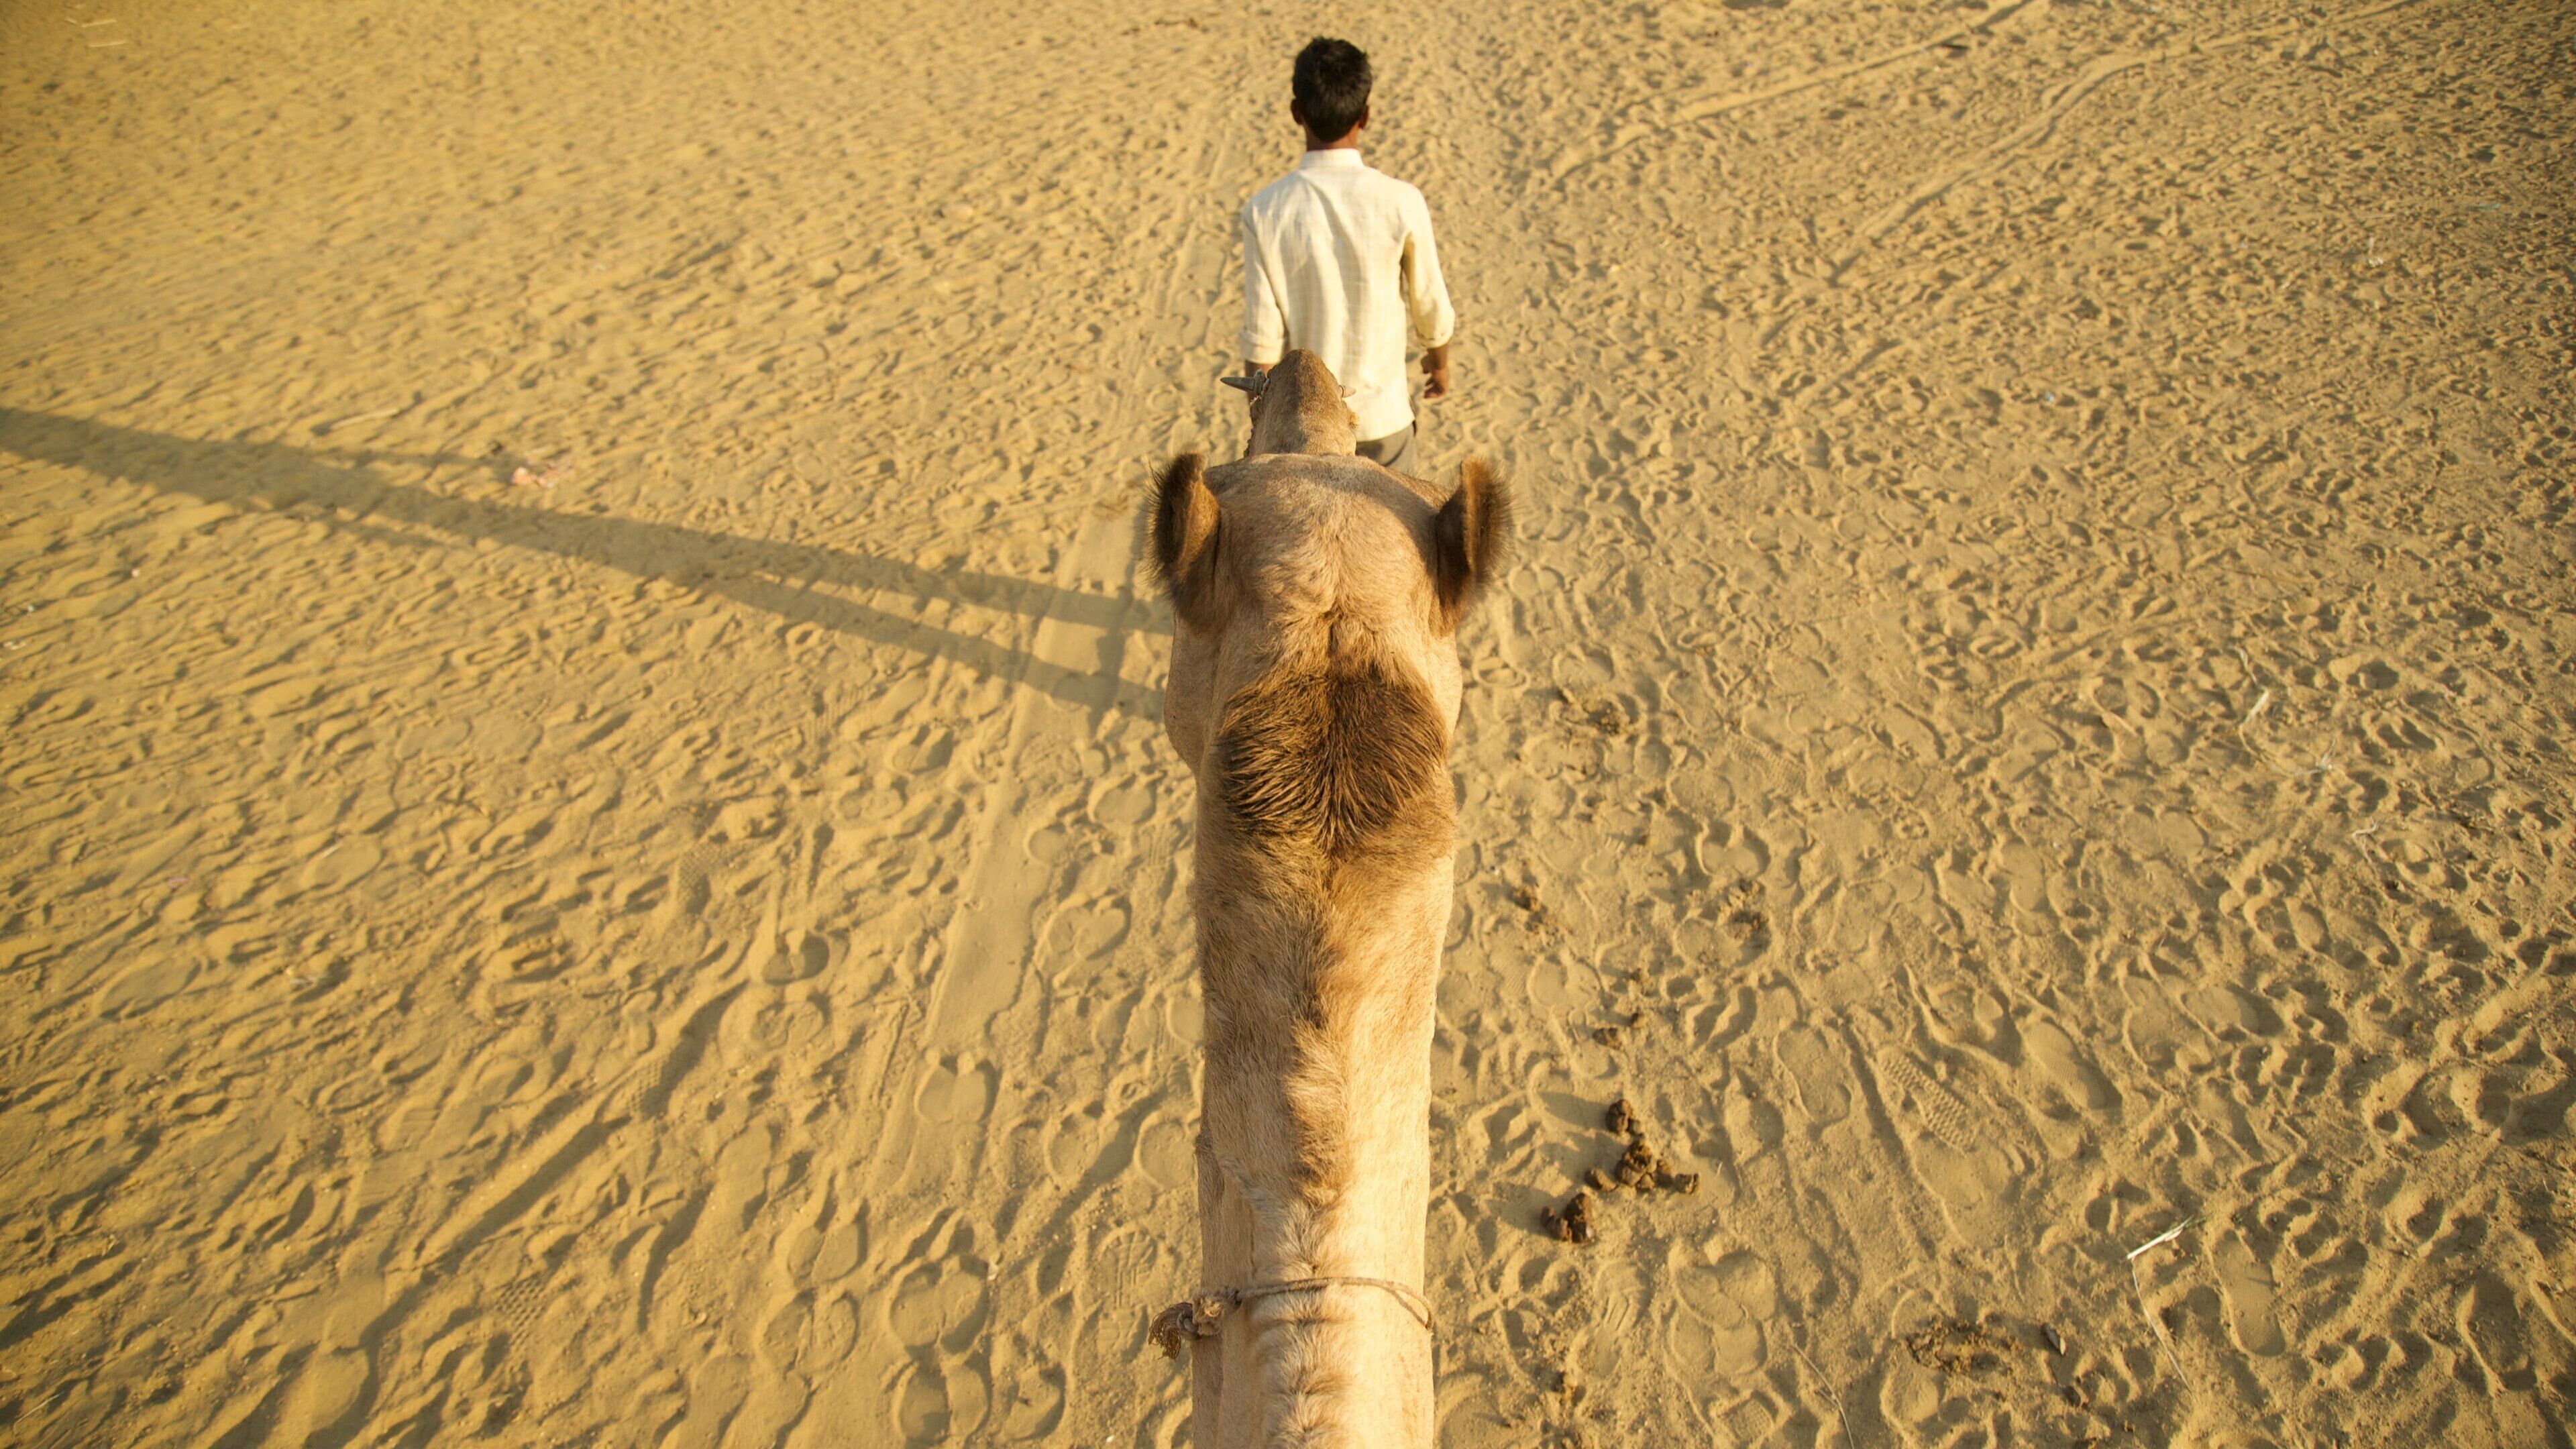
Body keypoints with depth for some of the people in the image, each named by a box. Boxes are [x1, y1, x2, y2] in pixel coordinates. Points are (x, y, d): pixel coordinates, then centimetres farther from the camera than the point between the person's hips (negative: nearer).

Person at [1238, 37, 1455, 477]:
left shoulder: (1265, 211, -15)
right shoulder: (1401, 202, -16)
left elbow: (1261, 340, -13)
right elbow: (1430, 306, -2)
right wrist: (1439, 359, 20)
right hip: (1381, 415, 0)